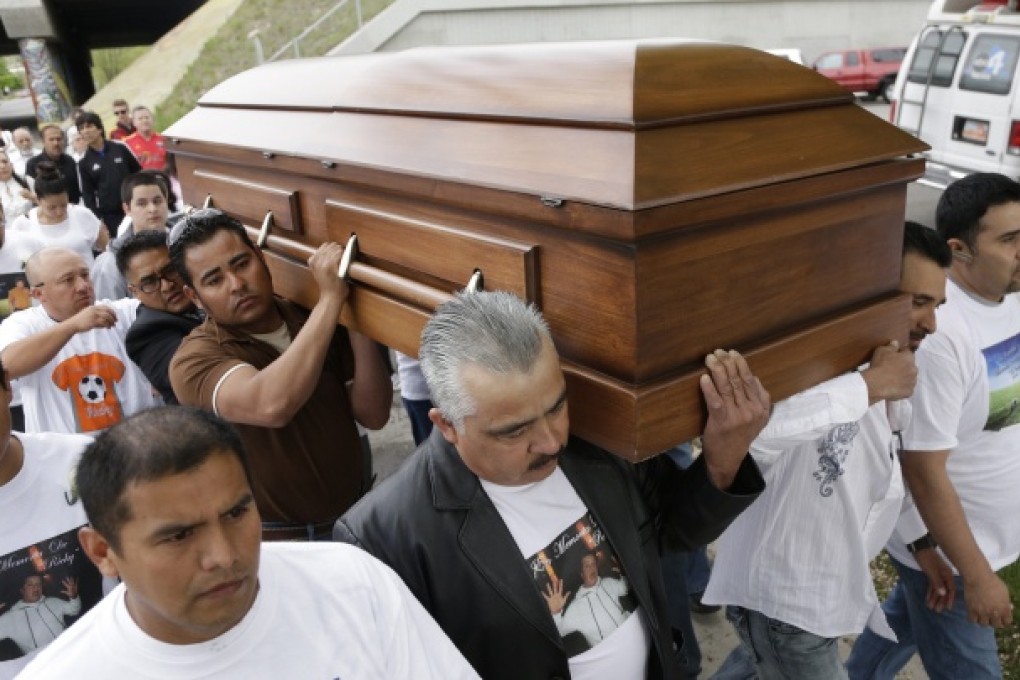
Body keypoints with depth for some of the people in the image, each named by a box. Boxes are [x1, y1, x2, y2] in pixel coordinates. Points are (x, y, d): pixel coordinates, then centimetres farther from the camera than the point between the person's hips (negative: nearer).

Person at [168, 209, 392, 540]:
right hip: (274, 540, -3)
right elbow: (271, 406, -33)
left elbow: (373, 414, -7)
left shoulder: (314, 321, 0)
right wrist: (331, 297, -29)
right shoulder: (195, 358, -14)